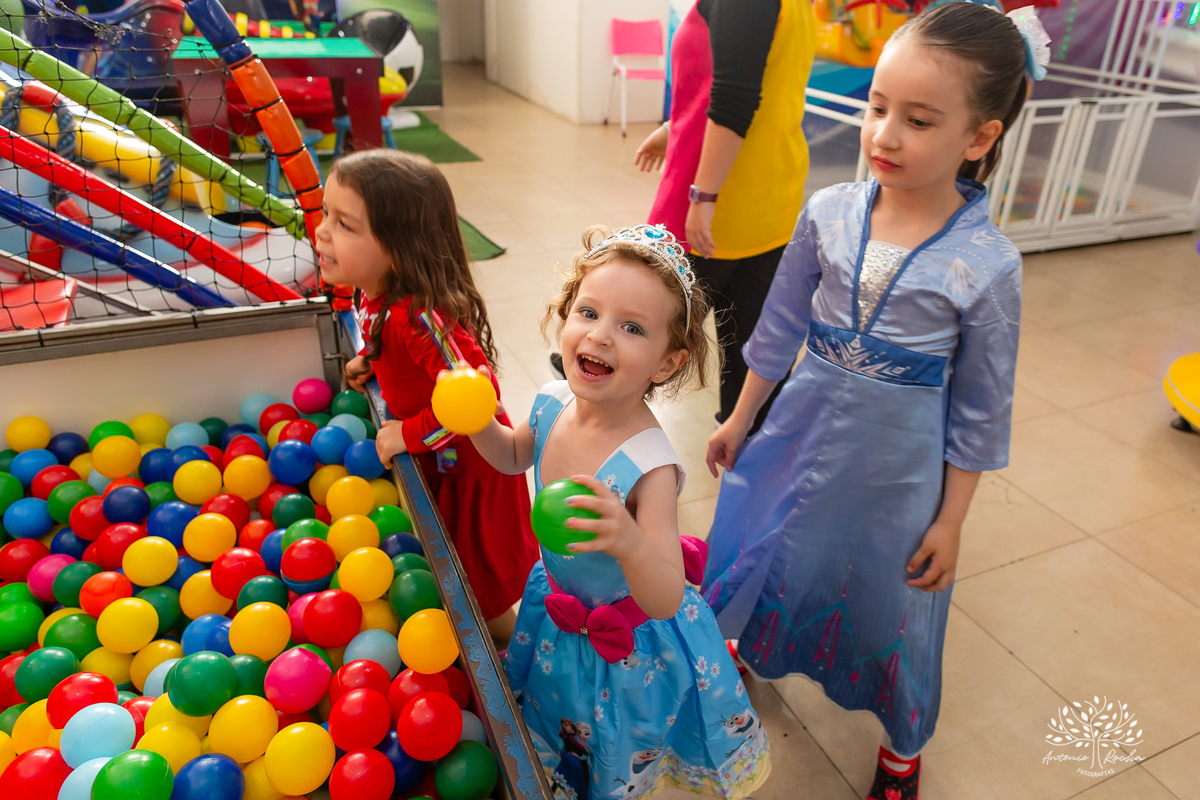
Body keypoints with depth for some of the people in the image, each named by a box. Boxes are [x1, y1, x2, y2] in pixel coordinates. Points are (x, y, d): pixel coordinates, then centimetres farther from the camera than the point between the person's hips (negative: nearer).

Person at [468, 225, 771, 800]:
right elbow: (515, 457, 5)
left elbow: (666, 600, -37)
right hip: (557, 610, 6)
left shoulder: (649, 465, -38)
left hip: (628, 642, -5)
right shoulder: (554, 404, -19)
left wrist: (629, 541, -57)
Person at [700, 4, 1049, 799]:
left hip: (897, 461, -2)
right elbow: (781, 326, 1)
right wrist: (739, 420, 8)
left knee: (889, 596, 16)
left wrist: (951, 521, -4)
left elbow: (980, 410, -9)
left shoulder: (988, 264, -18)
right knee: (766, 551, 21)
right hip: (804, 428, 3)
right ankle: (746, 649, 56)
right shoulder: (829, 213, -11)